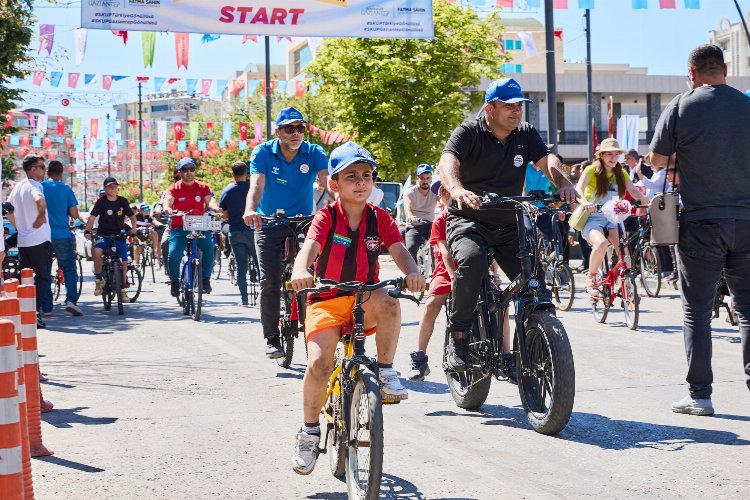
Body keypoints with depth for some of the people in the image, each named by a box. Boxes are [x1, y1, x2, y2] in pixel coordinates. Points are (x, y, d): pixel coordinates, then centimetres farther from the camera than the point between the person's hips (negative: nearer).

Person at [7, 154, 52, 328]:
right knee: (42, 277, -3)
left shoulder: (18, 187, 13)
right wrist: (41, 217, -20)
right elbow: (40, 201, -36)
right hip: (40, 240, -8)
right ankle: (35, 311, -12)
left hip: (22, 240, 8)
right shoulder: (34, 186, -13)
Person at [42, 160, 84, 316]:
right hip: (62, 235, -2)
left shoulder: (39, 187, 1)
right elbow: (74, 214, -4)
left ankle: (46, 307, 9)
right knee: (69, 269, 6)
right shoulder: (66, 189, -3)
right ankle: (71, 299, -11)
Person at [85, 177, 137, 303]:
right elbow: (92, 217, -14)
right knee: (96, 252, -32)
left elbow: (132, 216, 6)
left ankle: (122, 289, 13)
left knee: (124, 261, -3)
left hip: (119, 235, 3)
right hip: (103, 235, -3)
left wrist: (133, 228, -14)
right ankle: (98, 278, -11)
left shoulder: (122, 201, 1)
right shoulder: (101, 202, -5)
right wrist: (88, 231, -29)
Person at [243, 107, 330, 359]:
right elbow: (256, 184, -27)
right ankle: (272, 339, 0)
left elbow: (326, 181, -26)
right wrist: (250, 210, -48)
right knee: (270, 281, -9)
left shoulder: (314, 153, -9)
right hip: (269, 224, -1)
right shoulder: (263, 153, -12)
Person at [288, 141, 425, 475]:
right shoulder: (326, 218, -5)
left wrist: (412, 272, -37)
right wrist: (300, 272, -47)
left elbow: (398, 250, -13)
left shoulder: (379, 218, 1)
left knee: (387, 301, -34)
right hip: (326, 301, -1)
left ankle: (385, 372, -15)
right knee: (318, 365, -21)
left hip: (364, 302, 1)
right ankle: (309, 432, 3)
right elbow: (309, 246, -23)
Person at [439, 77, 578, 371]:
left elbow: (548, 160, -9)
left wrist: (564, 184, -32)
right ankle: (459, 336, -20)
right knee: (473, 260, -35)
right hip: (468, 220, -4)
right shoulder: (469, 133, -9)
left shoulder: (526, 135, 6)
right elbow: (448, 162, -27)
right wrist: (457, 190, -50)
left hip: (508, 225, 4)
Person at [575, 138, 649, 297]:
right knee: (601, 243, -34)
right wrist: (584, 202, -40)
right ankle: (591, 276, -8)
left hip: (611, 219, 4)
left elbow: (632, 190, 2)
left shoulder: (621, 173, 12)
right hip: (592, 218, -4)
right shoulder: (592, 170, -4)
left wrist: (642, 198, -21)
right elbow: (578, 189, -18)